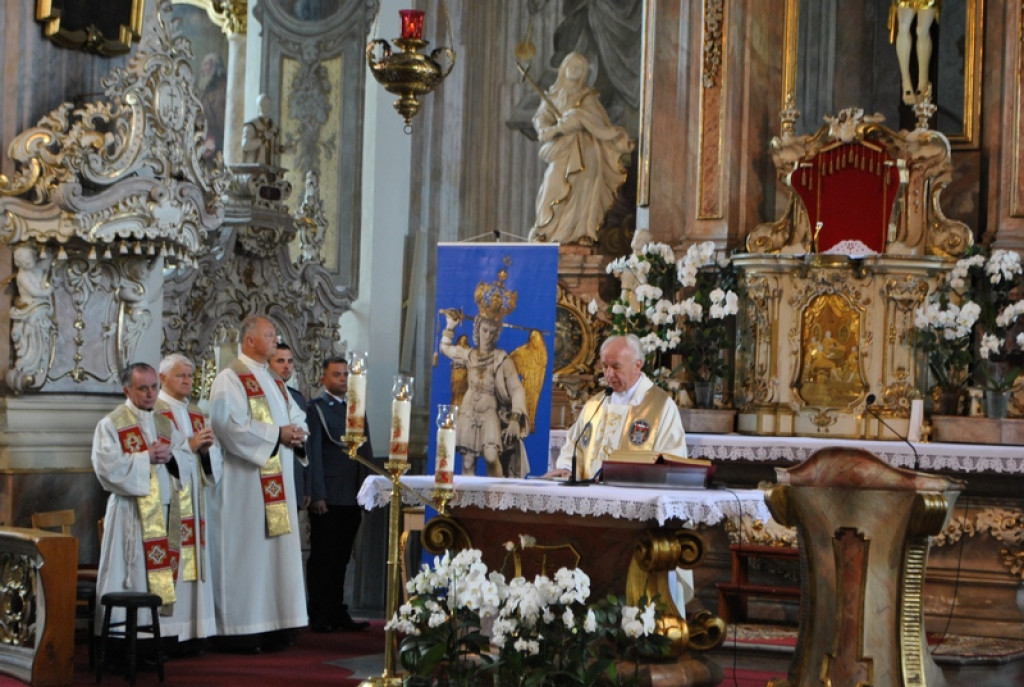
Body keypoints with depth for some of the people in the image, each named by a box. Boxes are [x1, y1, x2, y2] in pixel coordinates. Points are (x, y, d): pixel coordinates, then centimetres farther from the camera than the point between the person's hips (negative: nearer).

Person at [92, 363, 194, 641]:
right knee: (132, 573, -7)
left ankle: (158, 629, 7)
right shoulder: (111, 424, -1)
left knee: (160, 573, 3)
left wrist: (170, 455, -7)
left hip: (165, 511, 5)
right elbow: (107, 465, -13)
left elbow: (188, 459, 13)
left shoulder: (164, 424, 17)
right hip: (130, 511, -5)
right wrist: (146, 458, -15)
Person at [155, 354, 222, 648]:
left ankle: (192, 631, 5)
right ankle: (167, 633, -9)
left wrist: (206, 447, -3)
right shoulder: (154, 412, -3)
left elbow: (214, 460, 18)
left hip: (193, 500, 7)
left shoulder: (196, 413, 19)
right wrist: (189, 445, -17)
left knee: (194, 564, 4)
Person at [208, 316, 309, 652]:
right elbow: (231, 426, -19)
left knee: (275, 548, 7)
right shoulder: (230, 379, -7)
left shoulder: (273, 381, 20)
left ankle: (273, 626, 11)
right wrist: (277, 434, -16)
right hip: (244, 481, -9)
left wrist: (297, 432, -1)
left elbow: (297, 416, 22)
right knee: (245, 551, -7)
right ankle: (240, 631, -4)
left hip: (277, 482, 9)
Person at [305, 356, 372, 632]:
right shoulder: (316, 408, -3)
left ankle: (338, 613, 16)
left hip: (352, 496, 6)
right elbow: (313, 453, -8)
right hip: (327, 499, -6)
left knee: (341, 558, 11)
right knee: (322, 558, -1)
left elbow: (366, 451, 18)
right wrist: (317, 495, -13)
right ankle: (319, 617, 4)